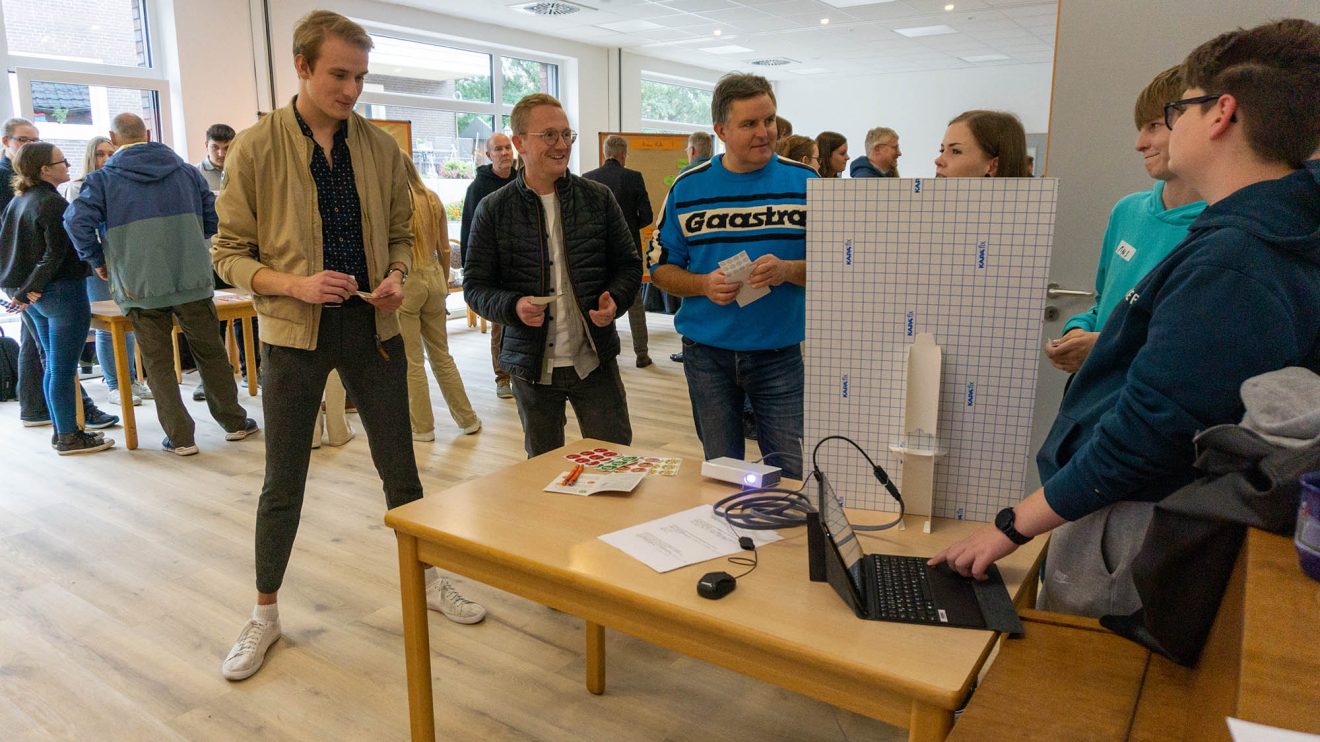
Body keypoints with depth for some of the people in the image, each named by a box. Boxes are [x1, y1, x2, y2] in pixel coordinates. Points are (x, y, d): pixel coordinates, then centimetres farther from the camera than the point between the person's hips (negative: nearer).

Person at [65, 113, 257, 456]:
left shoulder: (103, 178, -1)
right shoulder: (185, 170, 7)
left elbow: (77, 220, -12)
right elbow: (212, 215, 10)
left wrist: (97, 260, 2)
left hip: (139, 286, -2)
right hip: (192, 279, 2)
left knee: (158, 363, 6)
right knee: (211, 352, 12)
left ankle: (180, 437, 7)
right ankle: (234, 421, 18)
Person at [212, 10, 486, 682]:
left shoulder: (380, 147, 2)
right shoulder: (254, 149, -7)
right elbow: (229, 253, -4)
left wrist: (396, 276, -9)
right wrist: (295, 284, -20)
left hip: (373, 328, 2)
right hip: (295, 332, -2)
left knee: (399, 468, 12)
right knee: (283, 485, 9)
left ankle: (427, 580, 32)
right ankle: (264, 613, 29)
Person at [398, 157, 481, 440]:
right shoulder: (432, 199, 3)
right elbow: (444, 249, 8)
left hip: (405, 282, -5)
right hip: (433, 278, 5)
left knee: (412, 362, 6)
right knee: (441, 355, 17)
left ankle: (422, 427, 15)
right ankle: (467, 419, 22)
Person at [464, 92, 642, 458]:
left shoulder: (598, 198, 3)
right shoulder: (494, 210, -1)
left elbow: (629, 264, 8)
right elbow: (475, 285, 1)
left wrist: (615, 299, -13)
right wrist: (513, 306, -19)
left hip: (595, 359, 0)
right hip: (532, 366, 0)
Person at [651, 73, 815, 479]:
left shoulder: (804, 183, 0)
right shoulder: (688, 188, 3)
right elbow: (662, 267, 5)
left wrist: (788, 270, -19)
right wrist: (704, 284, -15)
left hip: (780, 352, -1)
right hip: (707, 354, 1)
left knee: (794, 475, 1)